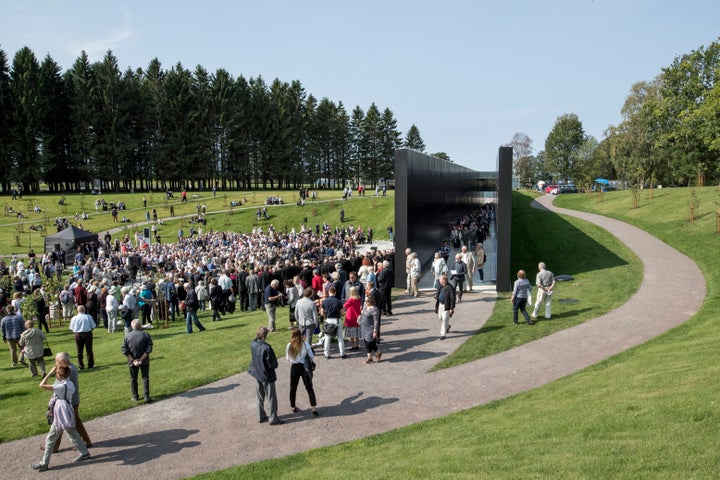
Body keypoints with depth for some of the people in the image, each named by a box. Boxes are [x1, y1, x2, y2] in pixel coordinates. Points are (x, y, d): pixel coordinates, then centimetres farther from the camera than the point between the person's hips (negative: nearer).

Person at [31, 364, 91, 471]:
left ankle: (44, 463, 13)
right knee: (73, 435, 21)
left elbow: (42, 385, -25)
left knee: (50, 439, 4)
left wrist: (50, 372, -19)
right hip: (67, 414, 9)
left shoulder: (62, 387, -25)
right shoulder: (69, 384, 1)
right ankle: (84, 453, 30)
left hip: (61, 417, -9)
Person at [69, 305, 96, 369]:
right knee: (89, 350, 7)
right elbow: (93, 326, -3)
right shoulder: (88, 317, -7)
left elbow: (71, 329, 0)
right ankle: (90, 365, 12)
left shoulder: (74, 318, -1)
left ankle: (81, 366, 13)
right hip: (87, 334, -2)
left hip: (78, 335, 2)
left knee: (79, 351, 10)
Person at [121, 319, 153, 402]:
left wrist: (133, 360, -10)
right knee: (145, 378, 8)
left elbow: (124, 350, -10)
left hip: (132, 361, 1)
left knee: (133, 379, 16)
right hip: (144, 361, -1)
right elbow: (149, 348, -15)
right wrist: (141, 359, -11)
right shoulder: (146, 335, -10)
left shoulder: (127, 336, -7)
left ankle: (135, 397, 23)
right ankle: (146, 396, 3)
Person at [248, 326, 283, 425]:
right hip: (267, 376, -7)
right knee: (271, 398, 9)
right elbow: (273, 364, -23)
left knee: (260, 397, 21)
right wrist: (275, 364, 1)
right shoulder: (267, 348, -29)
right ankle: (273, 419, 17)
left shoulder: (253, 344, -9)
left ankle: (261, 417, 32)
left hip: (257, 375, 7)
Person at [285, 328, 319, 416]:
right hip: (304, 367, 0)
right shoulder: (306, 344, -14)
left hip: (294, 368, 0)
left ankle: (293, 407, 30)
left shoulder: (289, 346, -13)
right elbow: (311, 356, -6)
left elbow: (288, 359, -3)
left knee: (293, 388, 18)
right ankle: (314, 408, 4)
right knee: (309, 388, 8)